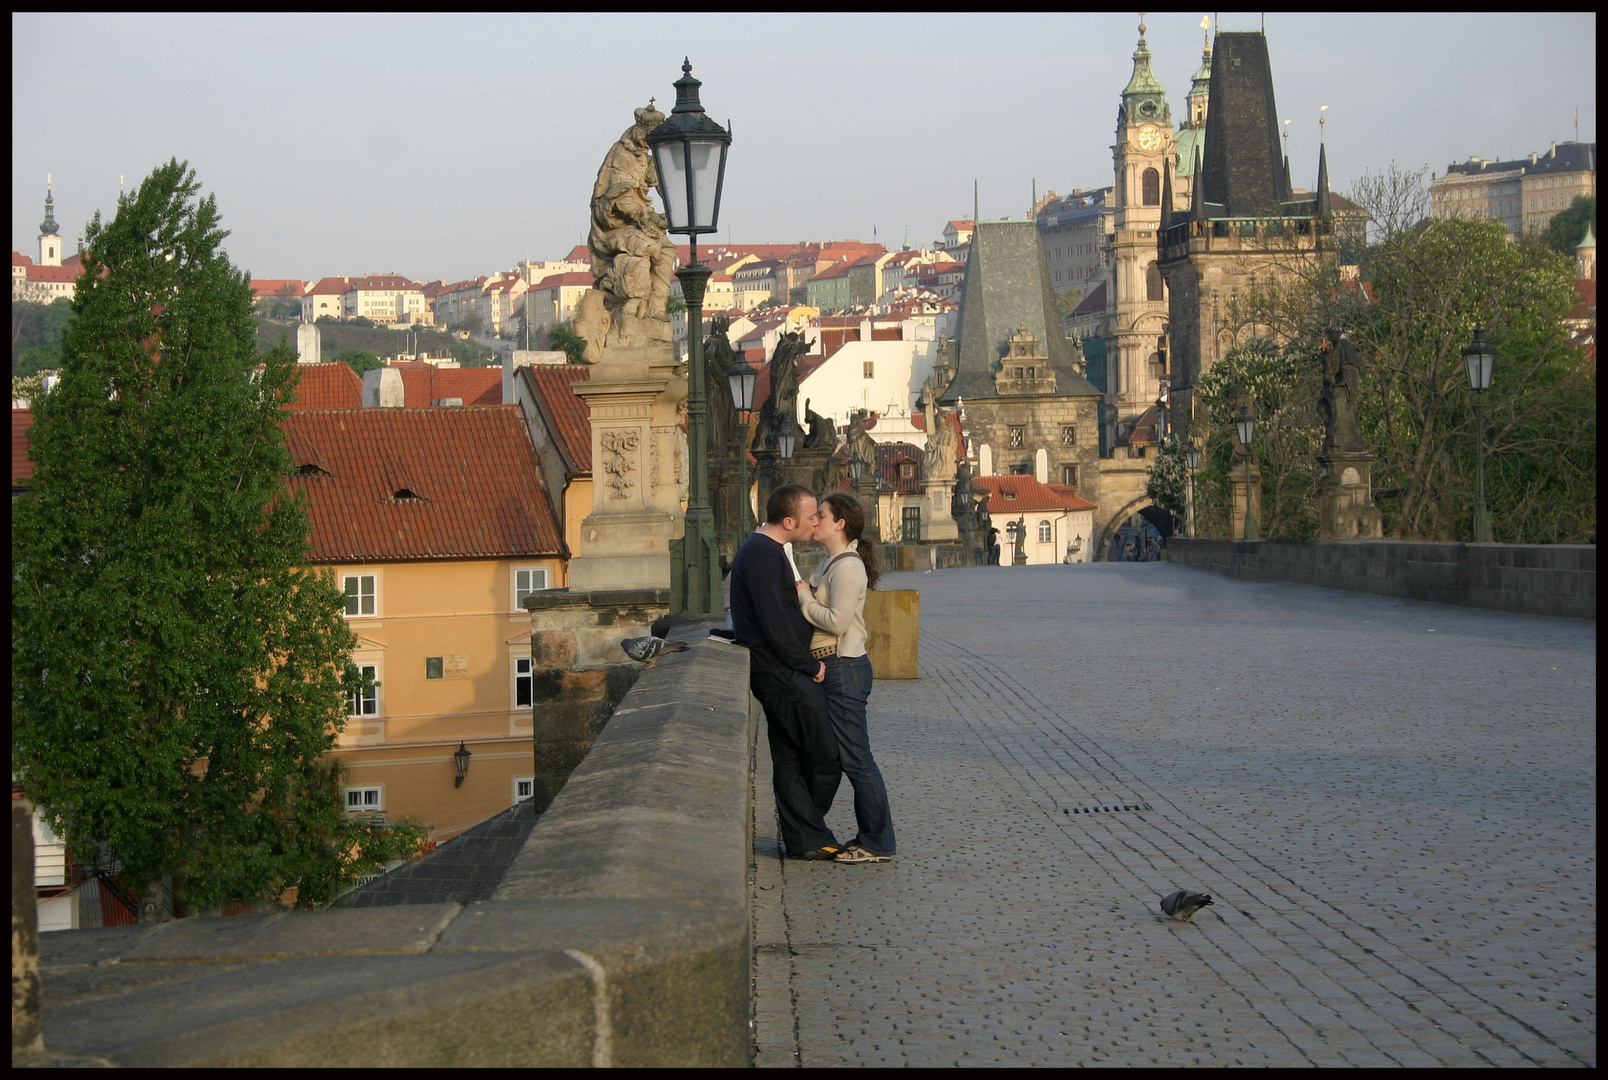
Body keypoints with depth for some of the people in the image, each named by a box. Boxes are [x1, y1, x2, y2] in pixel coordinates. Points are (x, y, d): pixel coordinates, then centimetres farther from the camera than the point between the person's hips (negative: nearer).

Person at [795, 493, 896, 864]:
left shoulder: (847, 566, -16)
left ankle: (877, 844, -1)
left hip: (844, 670, -11)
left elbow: (836, 621, -22)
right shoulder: (832, 563, 16)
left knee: (855, 757, -6)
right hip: (832, 668, 11)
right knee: (849, 757, 13)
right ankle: (871, 837, 19)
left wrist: (803, 597, -11)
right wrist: (803, 595, 2)